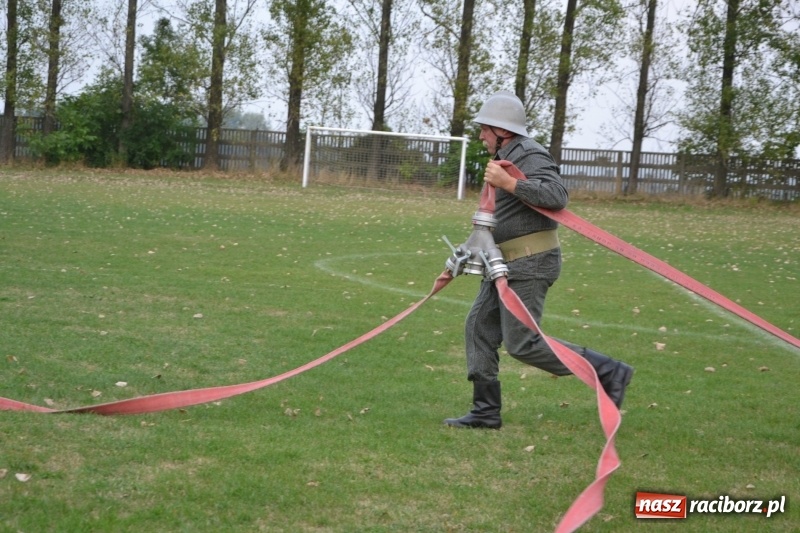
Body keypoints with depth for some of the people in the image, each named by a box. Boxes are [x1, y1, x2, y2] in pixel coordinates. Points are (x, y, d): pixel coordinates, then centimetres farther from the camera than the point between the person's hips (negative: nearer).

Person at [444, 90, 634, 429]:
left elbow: (557, 196, -30)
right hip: (508, 263, 11)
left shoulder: (530, 156, -14)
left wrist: (508, 183, -32)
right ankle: (486, 412, 10)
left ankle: (608, 372, -3)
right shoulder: (507, 157, 18)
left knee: (522, 343, -10)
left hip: (529, 265, -10)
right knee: (479, 328, 7)